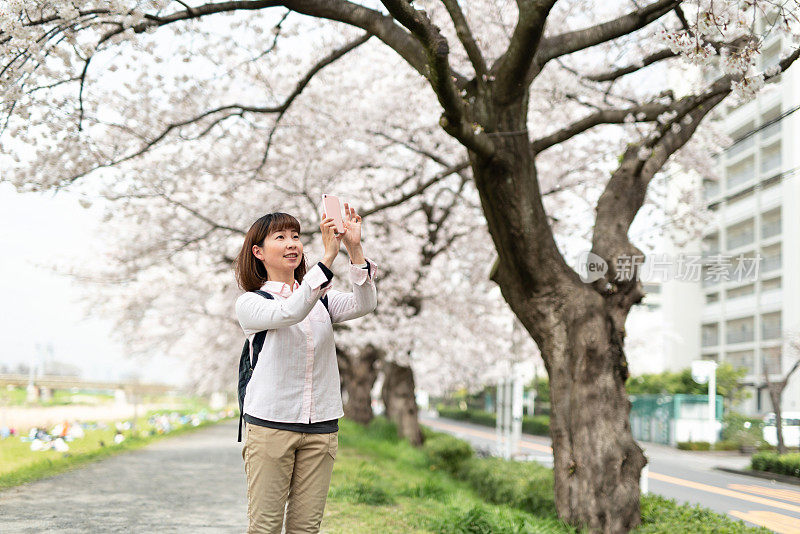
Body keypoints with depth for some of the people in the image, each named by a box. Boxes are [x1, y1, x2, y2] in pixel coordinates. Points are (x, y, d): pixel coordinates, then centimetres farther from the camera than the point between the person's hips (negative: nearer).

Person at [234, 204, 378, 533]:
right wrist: (328, 256, -28)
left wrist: (355, 250, -19)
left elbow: (364, 305, -6)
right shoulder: (249, 303, 1)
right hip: (270, 424, -4)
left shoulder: (321, 298, 14)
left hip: (321, 427, 4)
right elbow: (289, 313, -21)